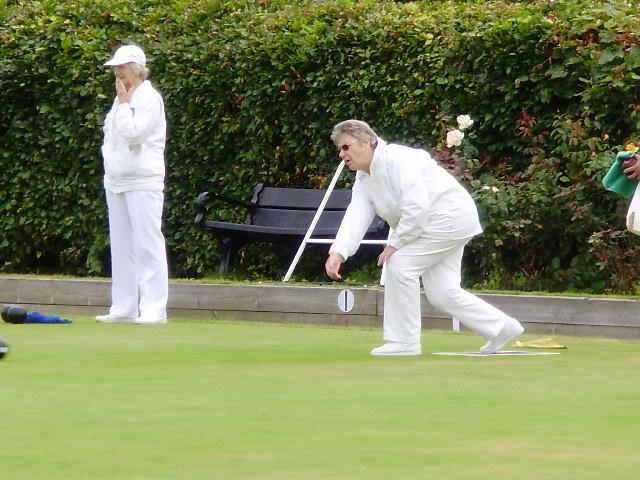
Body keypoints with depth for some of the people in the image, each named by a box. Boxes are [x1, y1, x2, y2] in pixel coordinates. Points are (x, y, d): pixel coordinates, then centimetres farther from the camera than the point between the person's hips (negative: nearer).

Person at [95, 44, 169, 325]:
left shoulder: (149, 98, -8)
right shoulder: (121, 99, 16)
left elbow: (133, 133, -19)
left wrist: (124, 103, -11)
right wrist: (109, 168, 13)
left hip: (143, 182, -9)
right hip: (117, 182, 9)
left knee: (147, 243, -10)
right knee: (121, 246, 9)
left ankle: (153, 308, -12)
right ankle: (124, 307, 13)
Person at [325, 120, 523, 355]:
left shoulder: (397, 160, -23)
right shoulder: (363, 180, 7)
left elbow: (416, 206, -30)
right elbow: (356, 216, -8)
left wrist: (394, 244, -22)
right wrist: (338, 252, -25)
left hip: (449, 215, -10)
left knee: (400, 263, -16)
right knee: (441, 293, 7)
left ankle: (403, 342, -8)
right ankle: (501, 327, 20)